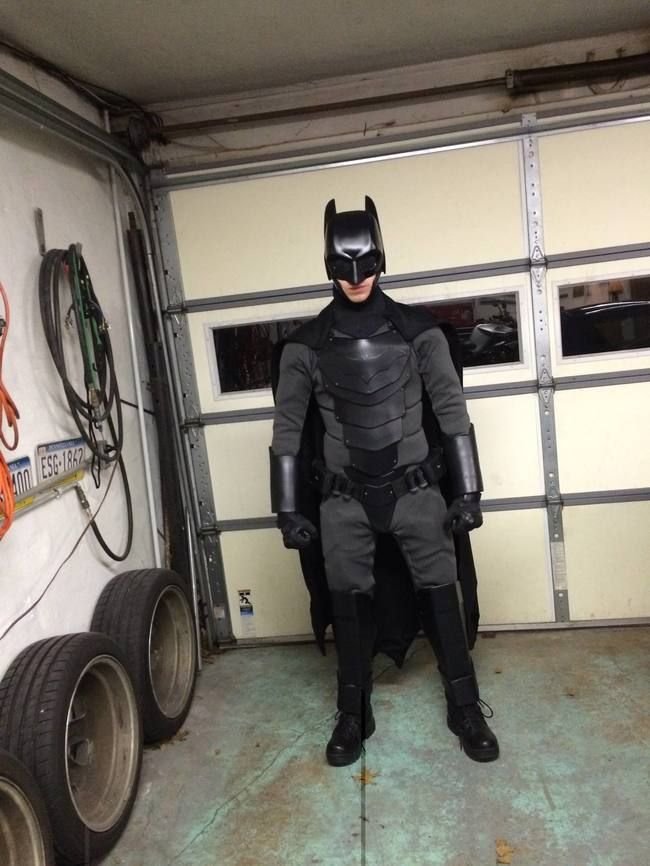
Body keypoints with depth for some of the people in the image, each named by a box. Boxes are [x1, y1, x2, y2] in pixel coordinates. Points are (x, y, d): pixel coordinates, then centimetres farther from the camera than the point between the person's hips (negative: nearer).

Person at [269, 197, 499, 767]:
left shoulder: (418, 330, -1)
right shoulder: (306, 344, 0)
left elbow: (451, 410, -2)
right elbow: (288, 428, 2)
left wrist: (467, 491, -6)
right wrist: (290, 509, -1)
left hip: (414, 488, 0)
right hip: (344, 498, 1)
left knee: (441, 594, 3)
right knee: (349, 603, 7)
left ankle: (466, 708, 21)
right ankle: (354, 715, 25)